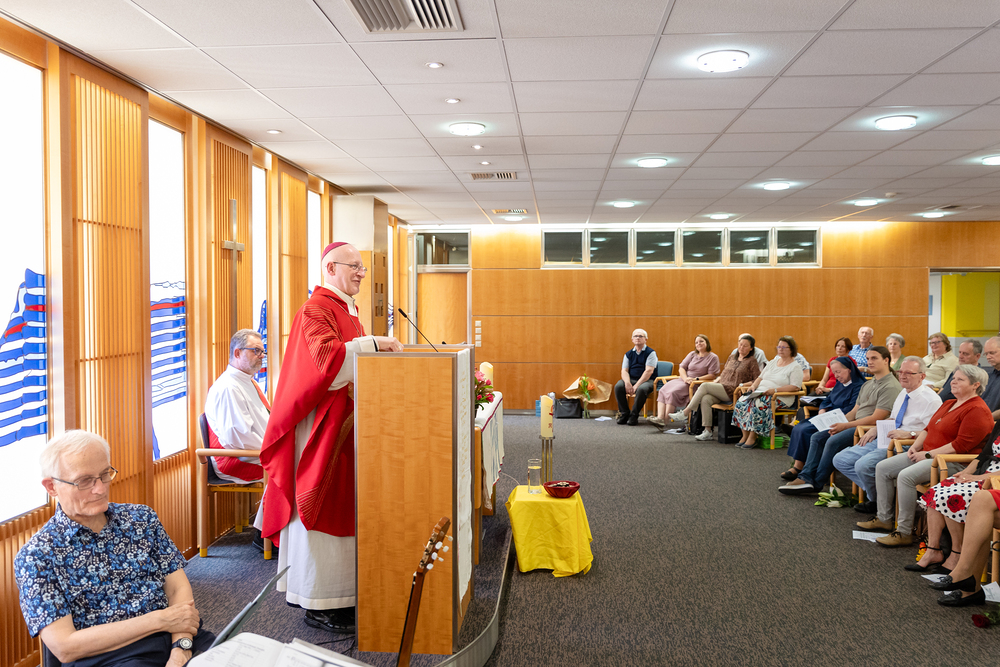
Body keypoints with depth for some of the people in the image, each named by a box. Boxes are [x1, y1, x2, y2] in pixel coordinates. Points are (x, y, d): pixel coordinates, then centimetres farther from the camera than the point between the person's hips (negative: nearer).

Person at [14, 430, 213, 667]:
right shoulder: (35, 556, 1)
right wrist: (159, 620, -10)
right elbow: (64, 647, -7)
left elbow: (179, 588, 7)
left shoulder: (142, 518, 13)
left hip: (174, 639, 4)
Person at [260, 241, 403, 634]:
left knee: (342, 506, 13)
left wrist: (382, 349, 9)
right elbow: (326, 356, -29)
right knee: (320, 509, -3)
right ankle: (317, 604, 6)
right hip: (321, 424, -10)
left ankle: (339, 592, 22)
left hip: (345, 421, 10)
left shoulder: (348, 310, 17)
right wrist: (374, 343, -26)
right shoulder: (315, 310, -13)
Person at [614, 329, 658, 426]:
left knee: (641, 389, -37)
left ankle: (634, 415, -22)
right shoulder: (628, 354, 14)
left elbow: (648, 371, -13)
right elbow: (624, 371, 6)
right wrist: (627, 383, -18)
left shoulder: (651, 353, -2)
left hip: (647, 381, -4)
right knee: (618, 386, -25)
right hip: (631, 379, 4)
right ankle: (624, 413, -14)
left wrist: (636, 386, -21)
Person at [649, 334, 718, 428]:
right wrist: (685, 378, -10)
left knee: (673, 392, -31)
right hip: (683, 380, 7)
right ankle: (660, 417, -31)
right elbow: (682, 367, 11)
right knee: (663, 391, -19)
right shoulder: (692, 354, 16)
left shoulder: (713, 357, -1)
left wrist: (696, 379, -15)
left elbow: (712, 375, -8)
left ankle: (666, 419, -29)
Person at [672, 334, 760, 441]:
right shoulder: (732, 357, 23)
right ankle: (707, 431, -25)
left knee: (704, 386, -23)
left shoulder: (752, 361, 4)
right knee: (705, 399, -27)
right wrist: (716, 381, 11)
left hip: (733, 392, -6)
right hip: (721, 387, 6)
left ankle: (685, 413, -18)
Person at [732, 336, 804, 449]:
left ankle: (752, 438, -23)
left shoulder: (795, 367, -2)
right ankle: (745, 435, -14)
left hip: (780, 397, -7)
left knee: (758, 405, -34)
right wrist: (754, 386, 0)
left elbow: (795, 387, -13)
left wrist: (775, 390, -21)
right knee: (741, 402, -19)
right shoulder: (773, 362, 20)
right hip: (760, 392, 7)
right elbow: (761, 377, 21)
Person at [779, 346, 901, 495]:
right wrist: (838, 423, -1)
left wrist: (845, 426, -15)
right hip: (856, 425, 10)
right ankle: (806, 478, -12)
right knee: (817, 438, -3)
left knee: (833, 441, -28)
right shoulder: (867, 384, 20)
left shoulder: (890, 386, -11)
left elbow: (876, 418, -18)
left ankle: (816, 483, -17)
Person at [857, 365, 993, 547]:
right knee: (882, 468, 2)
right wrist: (915, 446, 4)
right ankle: (884, 519, 11)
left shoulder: (977, 410, -13)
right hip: (928, 454, 11)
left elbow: (961, 445, -21)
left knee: (906, 476, -32)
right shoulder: (948, 404, 19)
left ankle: (904, 532, -22)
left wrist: (928, 454, -18)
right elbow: (928, 429, 23)